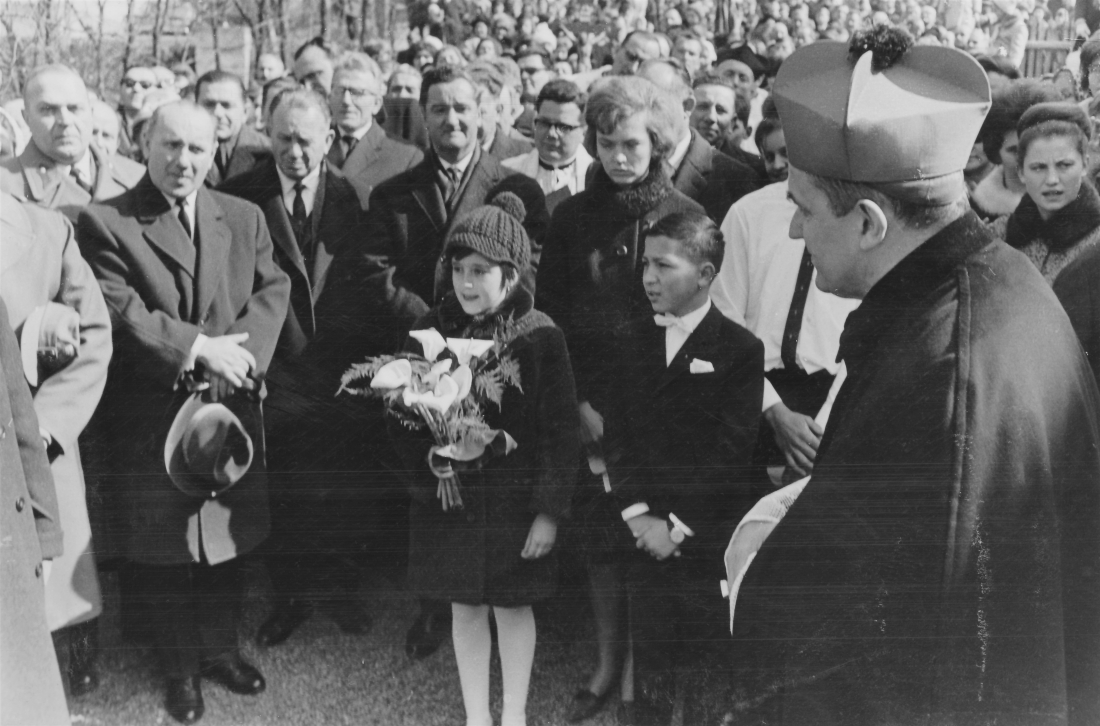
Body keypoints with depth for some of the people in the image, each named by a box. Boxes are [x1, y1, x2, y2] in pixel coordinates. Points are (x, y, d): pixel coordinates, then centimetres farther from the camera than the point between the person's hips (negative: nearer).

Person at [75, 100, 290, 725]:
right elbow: (120, 312, -15)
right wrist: (199, 347, -21)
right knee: (163, 549, 10)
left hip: (233, 408, 4)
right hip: (152, 416, -3)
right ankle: (180, 667, 28)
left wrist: (238, 352, -18)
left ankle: (221, 646, 36)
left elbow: (274, 289, -1)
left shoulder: (245, 218, 7)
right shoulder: (105, 223, -6)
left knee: (229, 535, 15)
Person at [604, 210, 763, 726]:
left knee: (705, 664, 7)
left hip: (706, 542, -4)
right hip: (644, 536, 4)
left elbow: (730, 453, -12)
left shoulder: (740, 350, -8)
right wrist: (637, 514, -9)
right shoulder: (632, 342, 7)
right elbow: (616, 436, 2)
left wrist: (678, 527, -14)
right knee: (649, 658, 15)